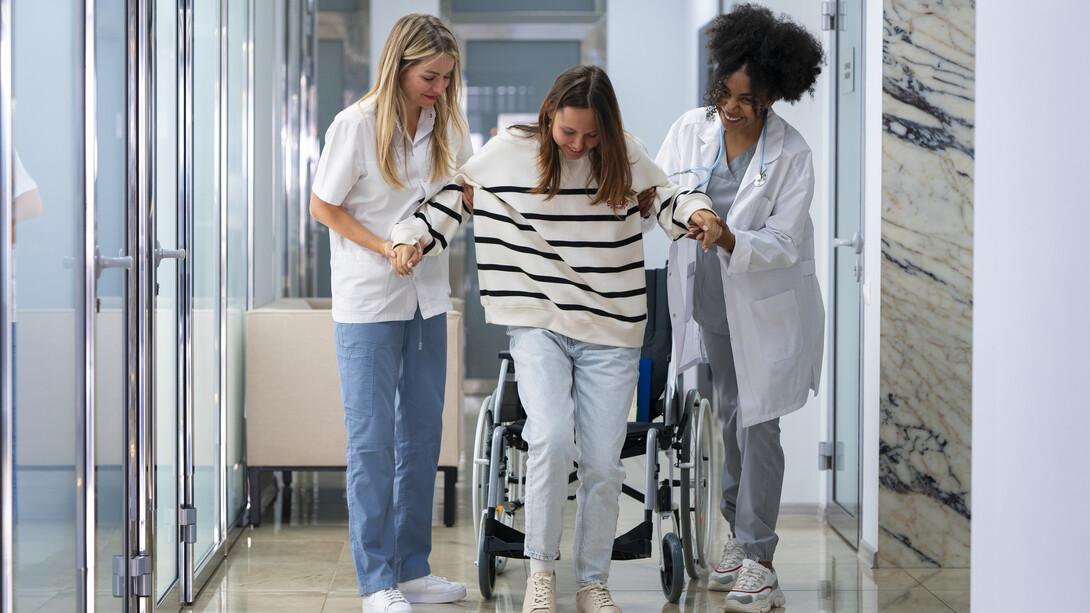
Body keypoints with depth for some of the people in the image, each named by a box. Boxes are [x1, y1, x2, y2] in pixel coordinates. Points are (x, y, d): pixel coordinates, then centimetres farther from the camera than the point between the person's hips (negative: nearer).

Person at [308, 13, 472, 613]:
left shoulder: (446, 124, 2)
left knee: (421, 435, 10)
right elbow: (324, 207, -7)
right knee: (372, 440, -3)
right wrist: (385, 247, -16)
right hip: (368, 300, -6)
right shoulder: (357, 125, -13)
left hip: (427, 298, 6)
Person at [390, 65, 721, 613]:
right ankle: (540, 567, -3)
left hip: (610, 331, 2)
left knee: (603, 462, 0)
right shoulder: (510, 151, -2)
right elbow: (453, 192, 11)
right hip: (538, 325, -2)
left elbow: (663, 198, 15)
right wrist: (412, 239, 0)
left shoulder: (626, 155, 1)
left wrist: (696, 211, -6)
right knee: (550, 439, -22)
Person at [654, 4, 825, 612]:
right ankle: (740, 536, 26)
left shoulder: (792, 153, -14)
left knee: (758, 425, -5)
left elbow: (784, 244, -17)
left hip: (766, 307, -4)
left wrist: (731, 241, -33)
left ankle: (758, 560, -1)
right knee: (730, 420, 14)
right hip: (709, 303, 4)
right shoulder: (691, 130, -3)